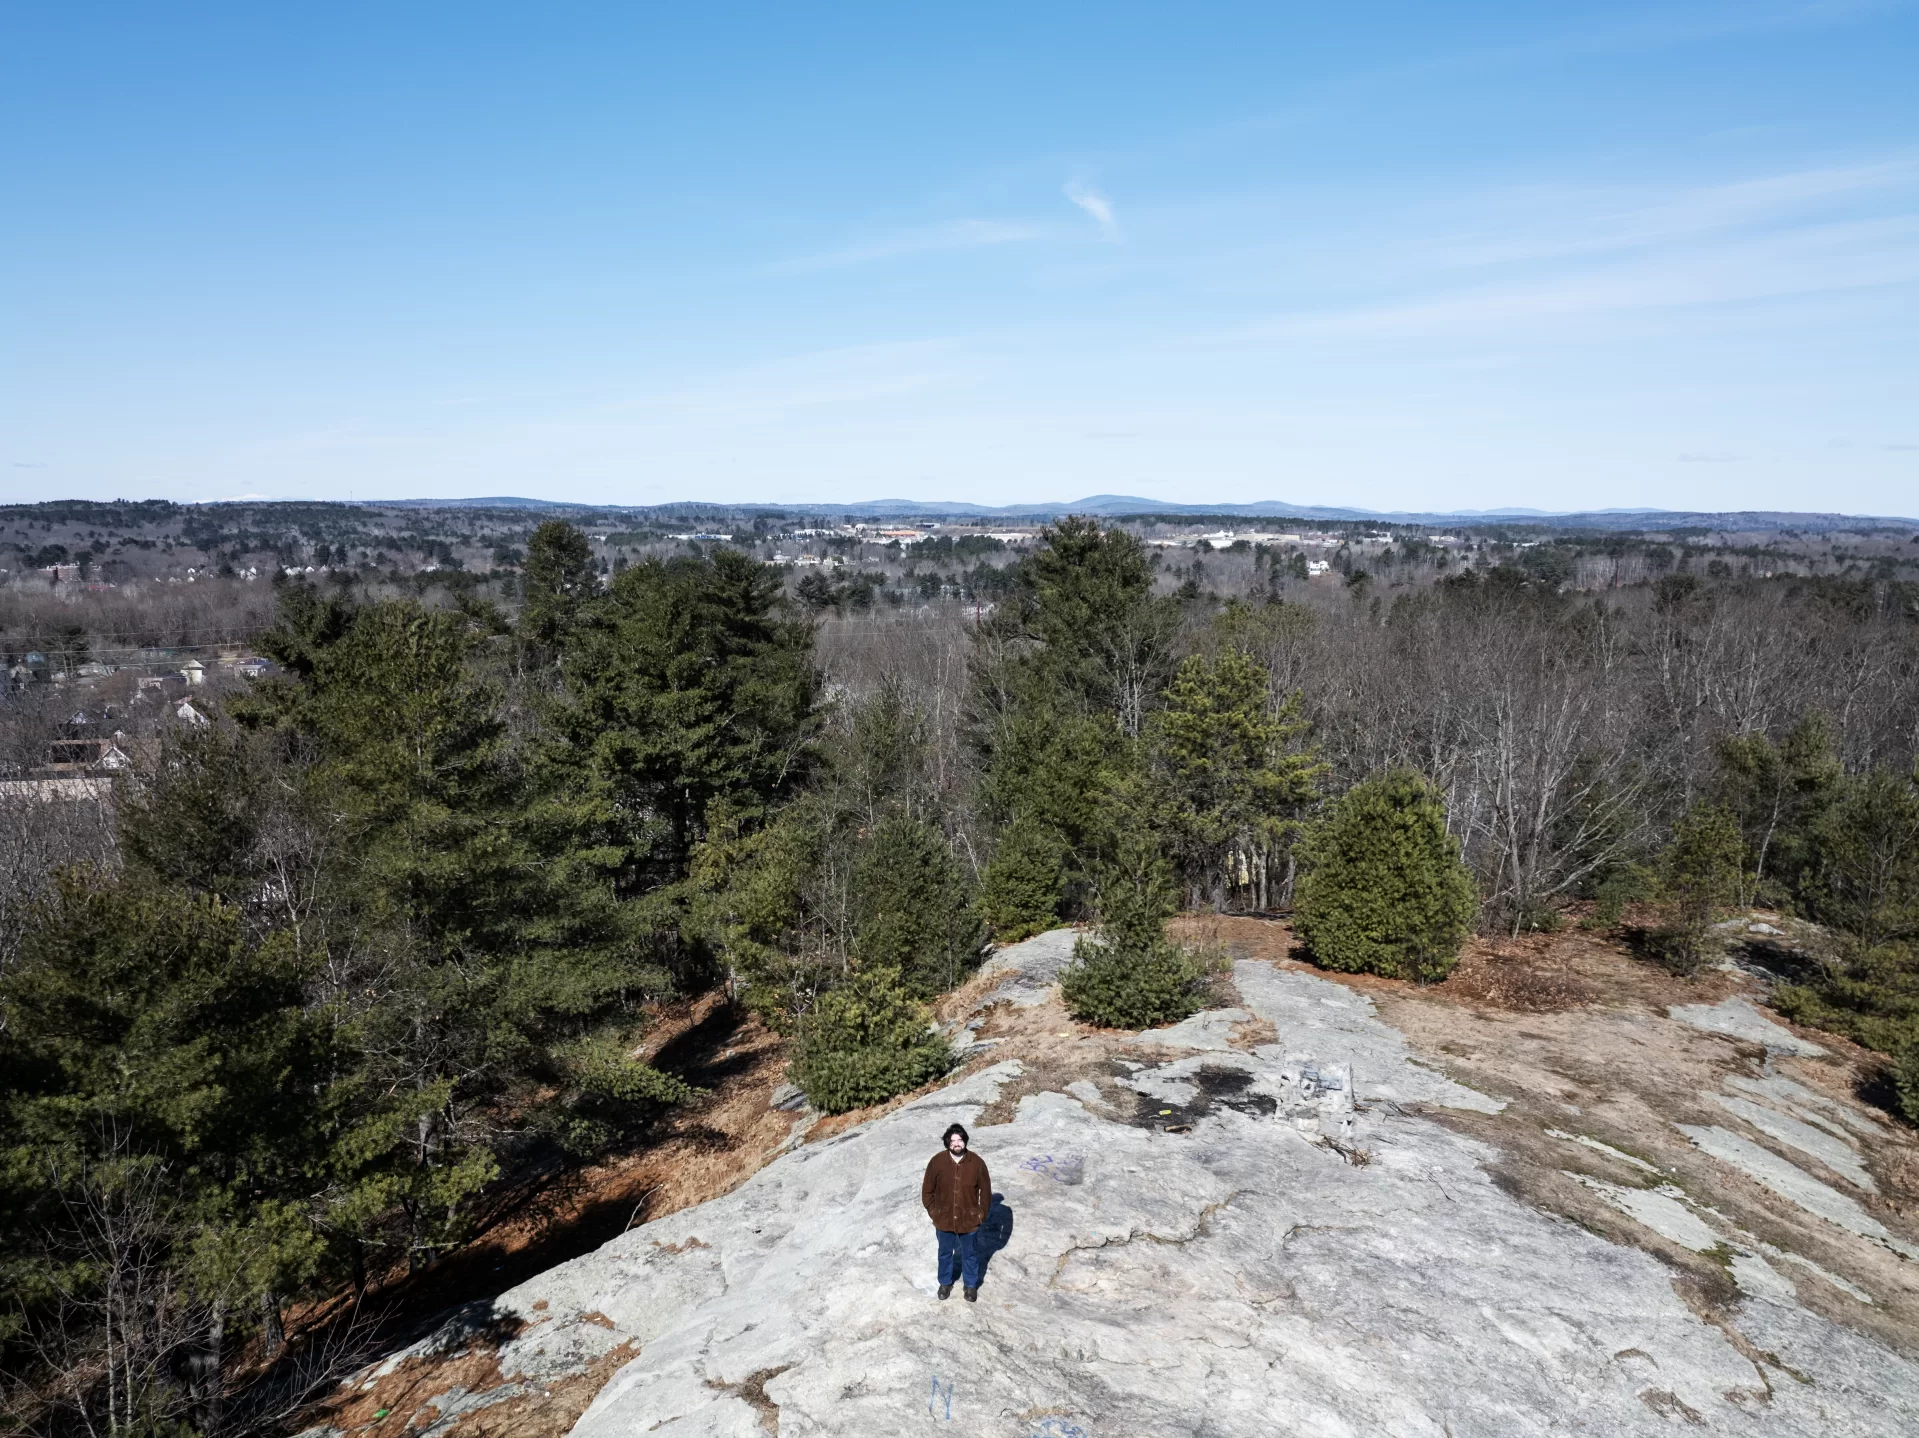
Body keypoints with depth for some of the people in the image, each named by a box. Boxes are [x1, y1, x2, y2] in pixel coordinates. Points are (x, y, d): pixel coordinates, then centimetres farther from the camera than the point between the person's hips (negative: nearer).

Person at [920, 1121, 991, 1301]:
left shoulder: (977, 1162, -17)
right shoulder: (937, 1161, -17)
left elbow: (985, 1190, -5)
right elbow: (927, 1190, -4)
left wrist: (982, 1213, -4)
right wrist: (933, 1212, -3)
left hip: (969, 1220, -1)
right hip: (944, 1220, 1)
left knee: (970, 1254, 19)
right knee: (945, 1253, 22)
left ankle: (971, 1285, 42)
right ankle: (945, 1283, 46)